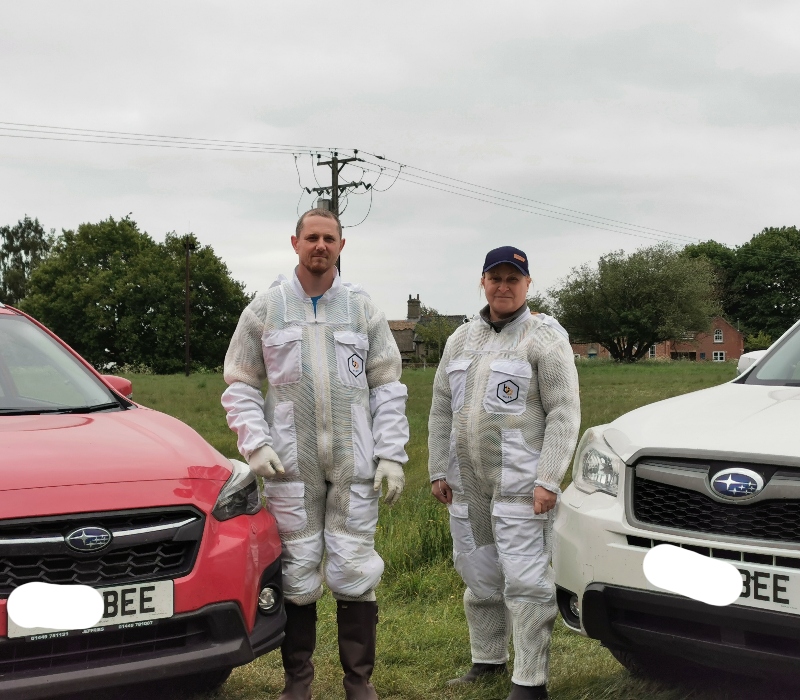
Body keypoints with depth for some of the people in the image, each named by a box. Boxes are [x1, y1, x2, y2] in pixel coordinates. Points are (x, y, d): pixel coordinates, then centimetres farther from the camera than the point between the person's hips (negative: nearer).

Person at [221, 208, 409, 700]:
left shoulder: (364, 310, 8)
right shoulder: (266, 308, 6)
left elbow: (388, 388, 8)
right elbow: (240, 387, 8)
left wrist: (392, 455, 0)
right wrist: (256, 446, -5)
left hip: (354, 462, 1)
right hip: (291, 464, 0)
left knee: (355, 572, 2)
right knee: (298, 572, 4)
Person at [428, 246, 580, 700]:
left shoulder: (545, 338, -4)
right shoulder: (462, 339, 14)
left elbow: (564, 413, -9)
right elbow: (442, 409, 16)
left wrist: (548, 480, -16)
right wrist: (439, 470, 11)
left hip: (520, 484, -6)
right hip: (467, 484, 6)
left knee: (526, 582, -5)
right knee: (479, 577, 15)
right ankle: (488, 659, 31)